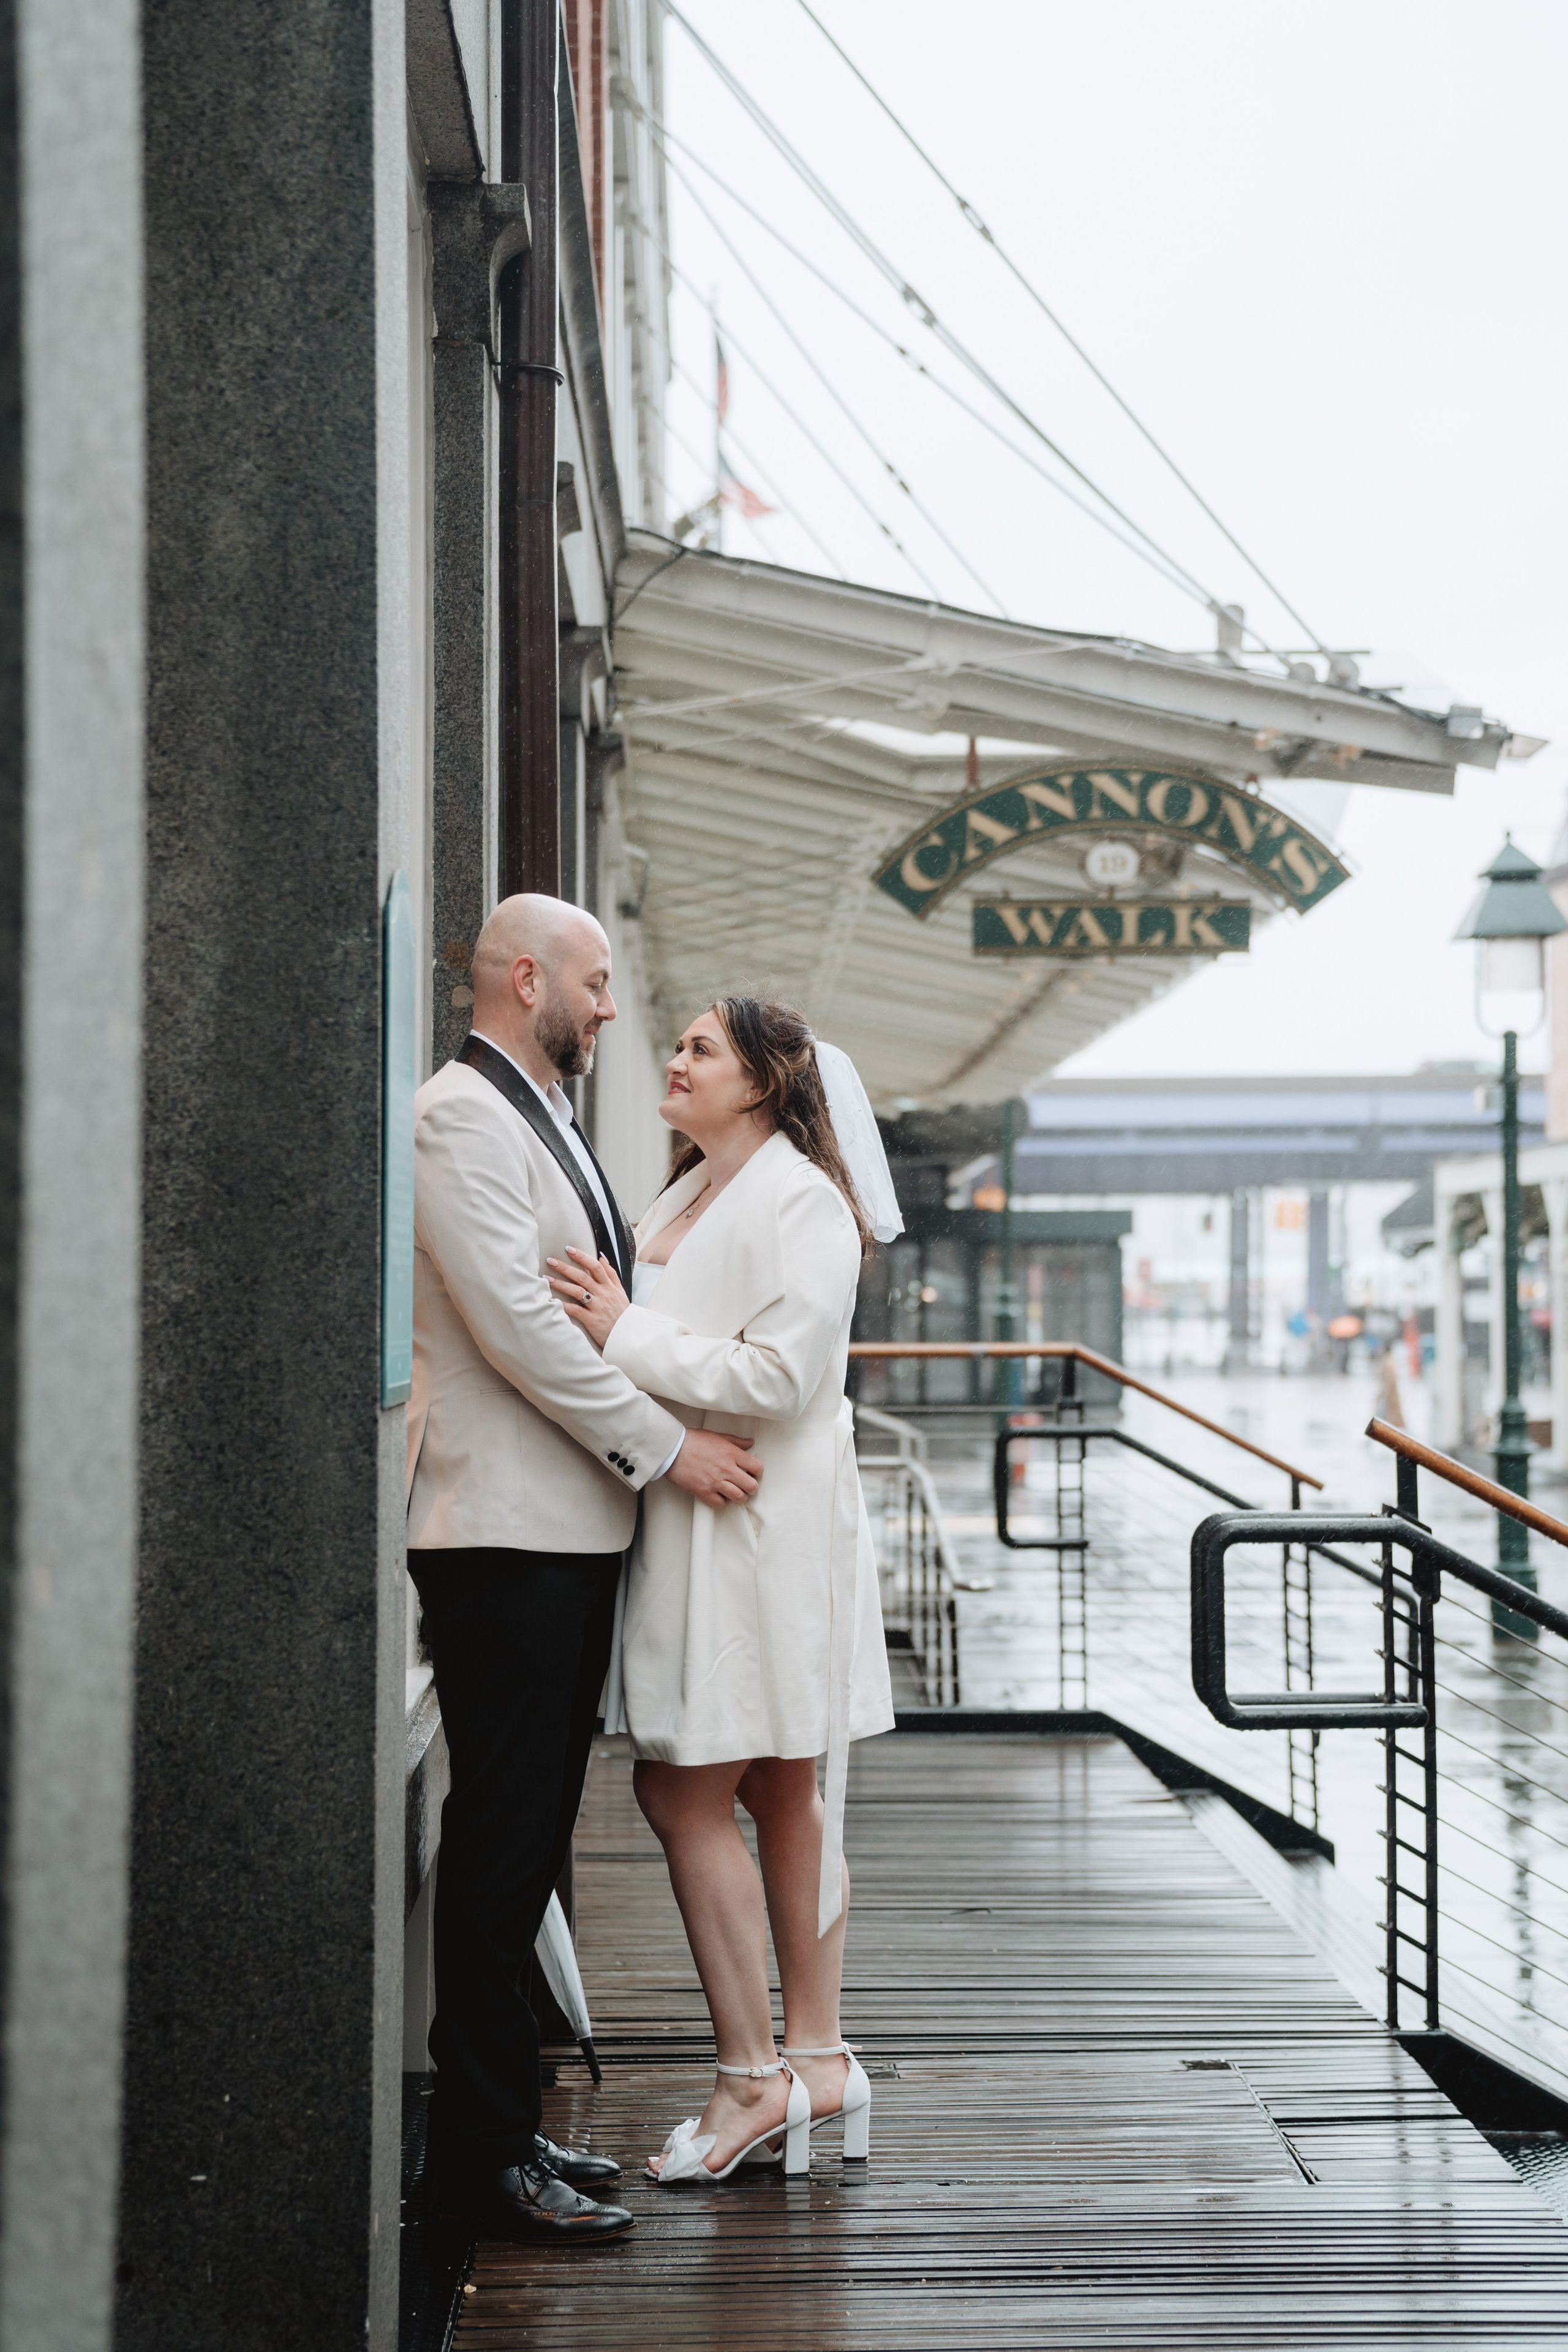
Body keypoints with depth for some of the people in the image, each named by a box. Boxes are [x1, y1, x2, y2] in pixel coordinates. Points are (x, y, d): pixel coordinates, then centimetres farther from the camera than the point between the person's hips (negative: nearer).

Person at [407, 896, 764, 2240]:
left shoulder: (551, 1122, 21)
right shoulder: (458, 1116, -10)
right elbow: (515, 1322, -17)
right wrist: (665, 1447, -13)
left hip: (579, 1522, 9)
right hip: (502, 1526, -9)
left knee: (534, 1833, 11)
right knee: (501, 1839, -5)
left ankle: (503, 2123, 19)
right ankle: (487, 2154, 1)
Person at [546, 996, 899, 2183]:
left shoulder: (800, 1202, -12)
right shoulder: (684, 1200, 17)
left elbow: (781, 1375, -21)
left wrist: (626, 1333, -18)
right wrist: (605, 1318, 5)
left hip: (764, 1530, -9)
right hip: (694, 1526, 9)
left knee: (684, 1789, -7)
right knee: (779, 1795, 13)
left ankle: (759, 2080, 2)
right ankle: (817, 2058, 22)